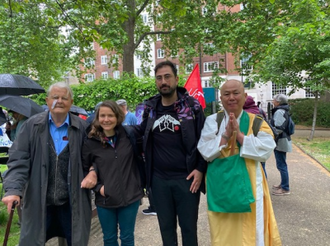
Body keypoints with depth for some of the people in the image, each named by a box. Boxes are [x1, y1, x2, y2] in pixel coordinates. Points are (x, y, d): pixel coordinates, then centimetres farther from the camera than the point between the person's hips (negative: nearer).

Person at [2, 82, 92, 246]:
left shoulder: (81, 127, -4)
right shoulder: (32, 125, -4)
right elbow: (19, 159, -8)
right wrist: (14, 189, -19)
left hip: (72, 200, 0)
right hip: (38, 200, 0)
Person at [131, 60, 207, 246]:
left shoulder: (191, 106, -5)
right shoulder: (150, 107, 4)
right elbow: (141, 131, 16)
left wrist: (200, 169, -11)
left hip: (186, 178, -3)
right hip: (159, 179, 3)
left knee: (188, 226, 12)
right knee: (166, 227, 17)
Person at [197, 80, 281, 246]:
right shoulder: (212, 121, -1)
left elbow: (266, 150, -13)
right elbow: (205, 152, -10)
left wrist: (239, 134, -19)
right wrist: (226, 135, -19)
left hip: (247, 185, 0)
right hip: (221, 187, 0)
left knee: (249, 232, 10)